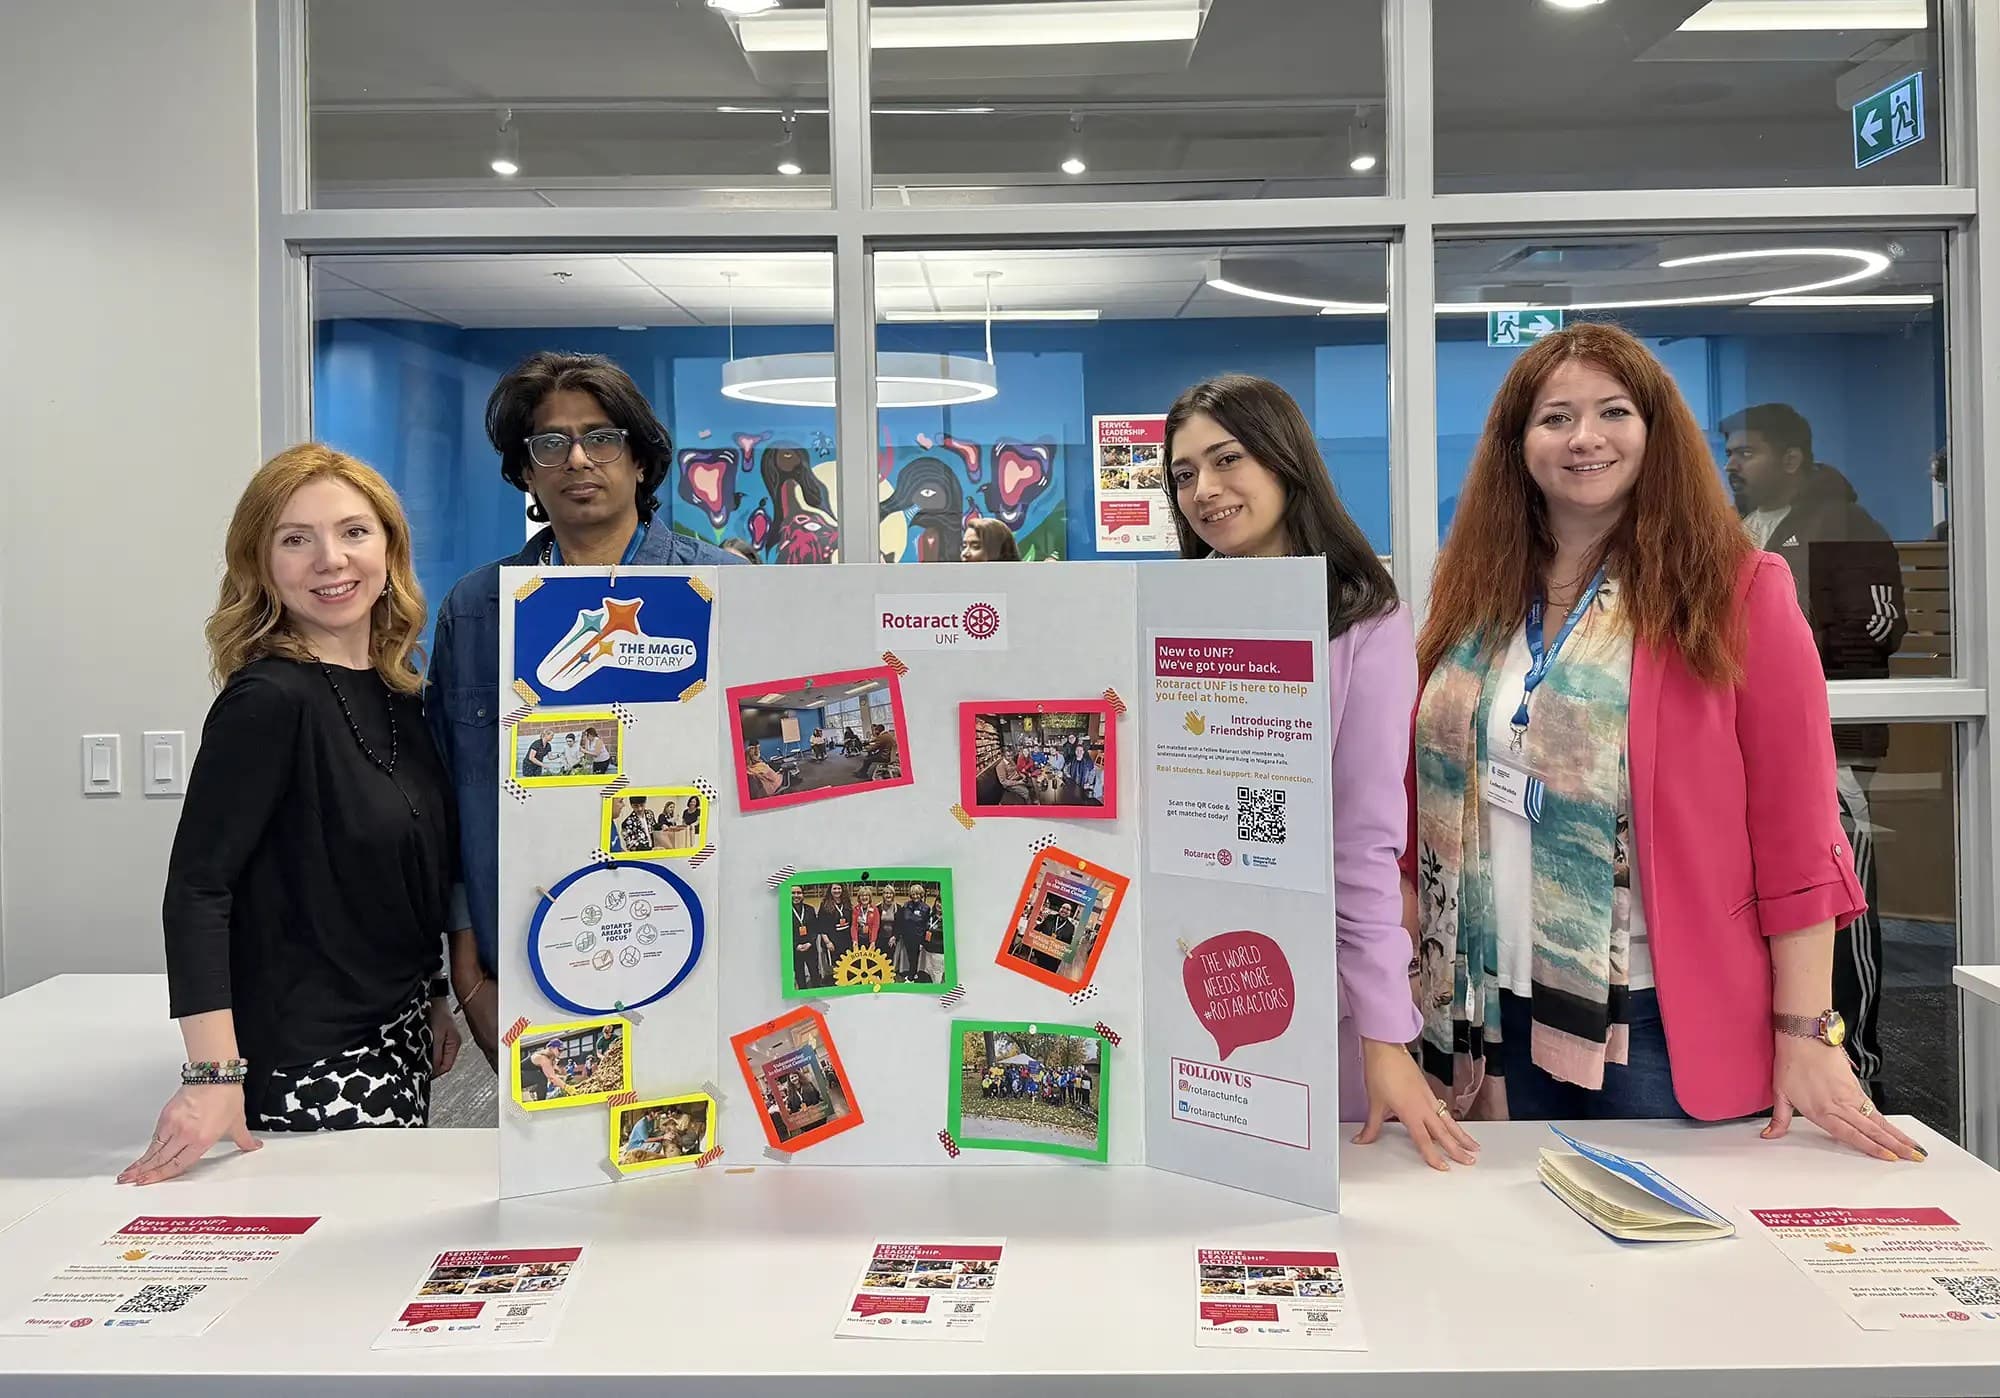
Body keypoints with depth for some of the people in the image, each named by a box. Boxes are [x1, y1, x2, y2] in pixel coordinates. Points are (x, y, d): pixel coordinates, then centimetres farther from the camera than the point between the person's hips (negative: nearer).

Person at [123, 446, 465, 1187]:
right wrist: (214, 1075, -26)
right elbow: (197, 886, -21)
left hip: (398, 1040, 8)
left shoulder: (395, 691, 5)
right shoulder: (268, 700, -18)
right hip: (306, 1061, -7)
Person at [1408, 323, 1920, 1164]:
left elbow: (1796, 832, -7)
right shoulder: (1474, 594, 6)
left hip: (1668, 1025, -4)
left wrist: (1807, 1038, -10)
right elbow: (1428, 807, 9)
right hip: (1495, 1013, 4)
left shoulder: (1733, 592, -5)